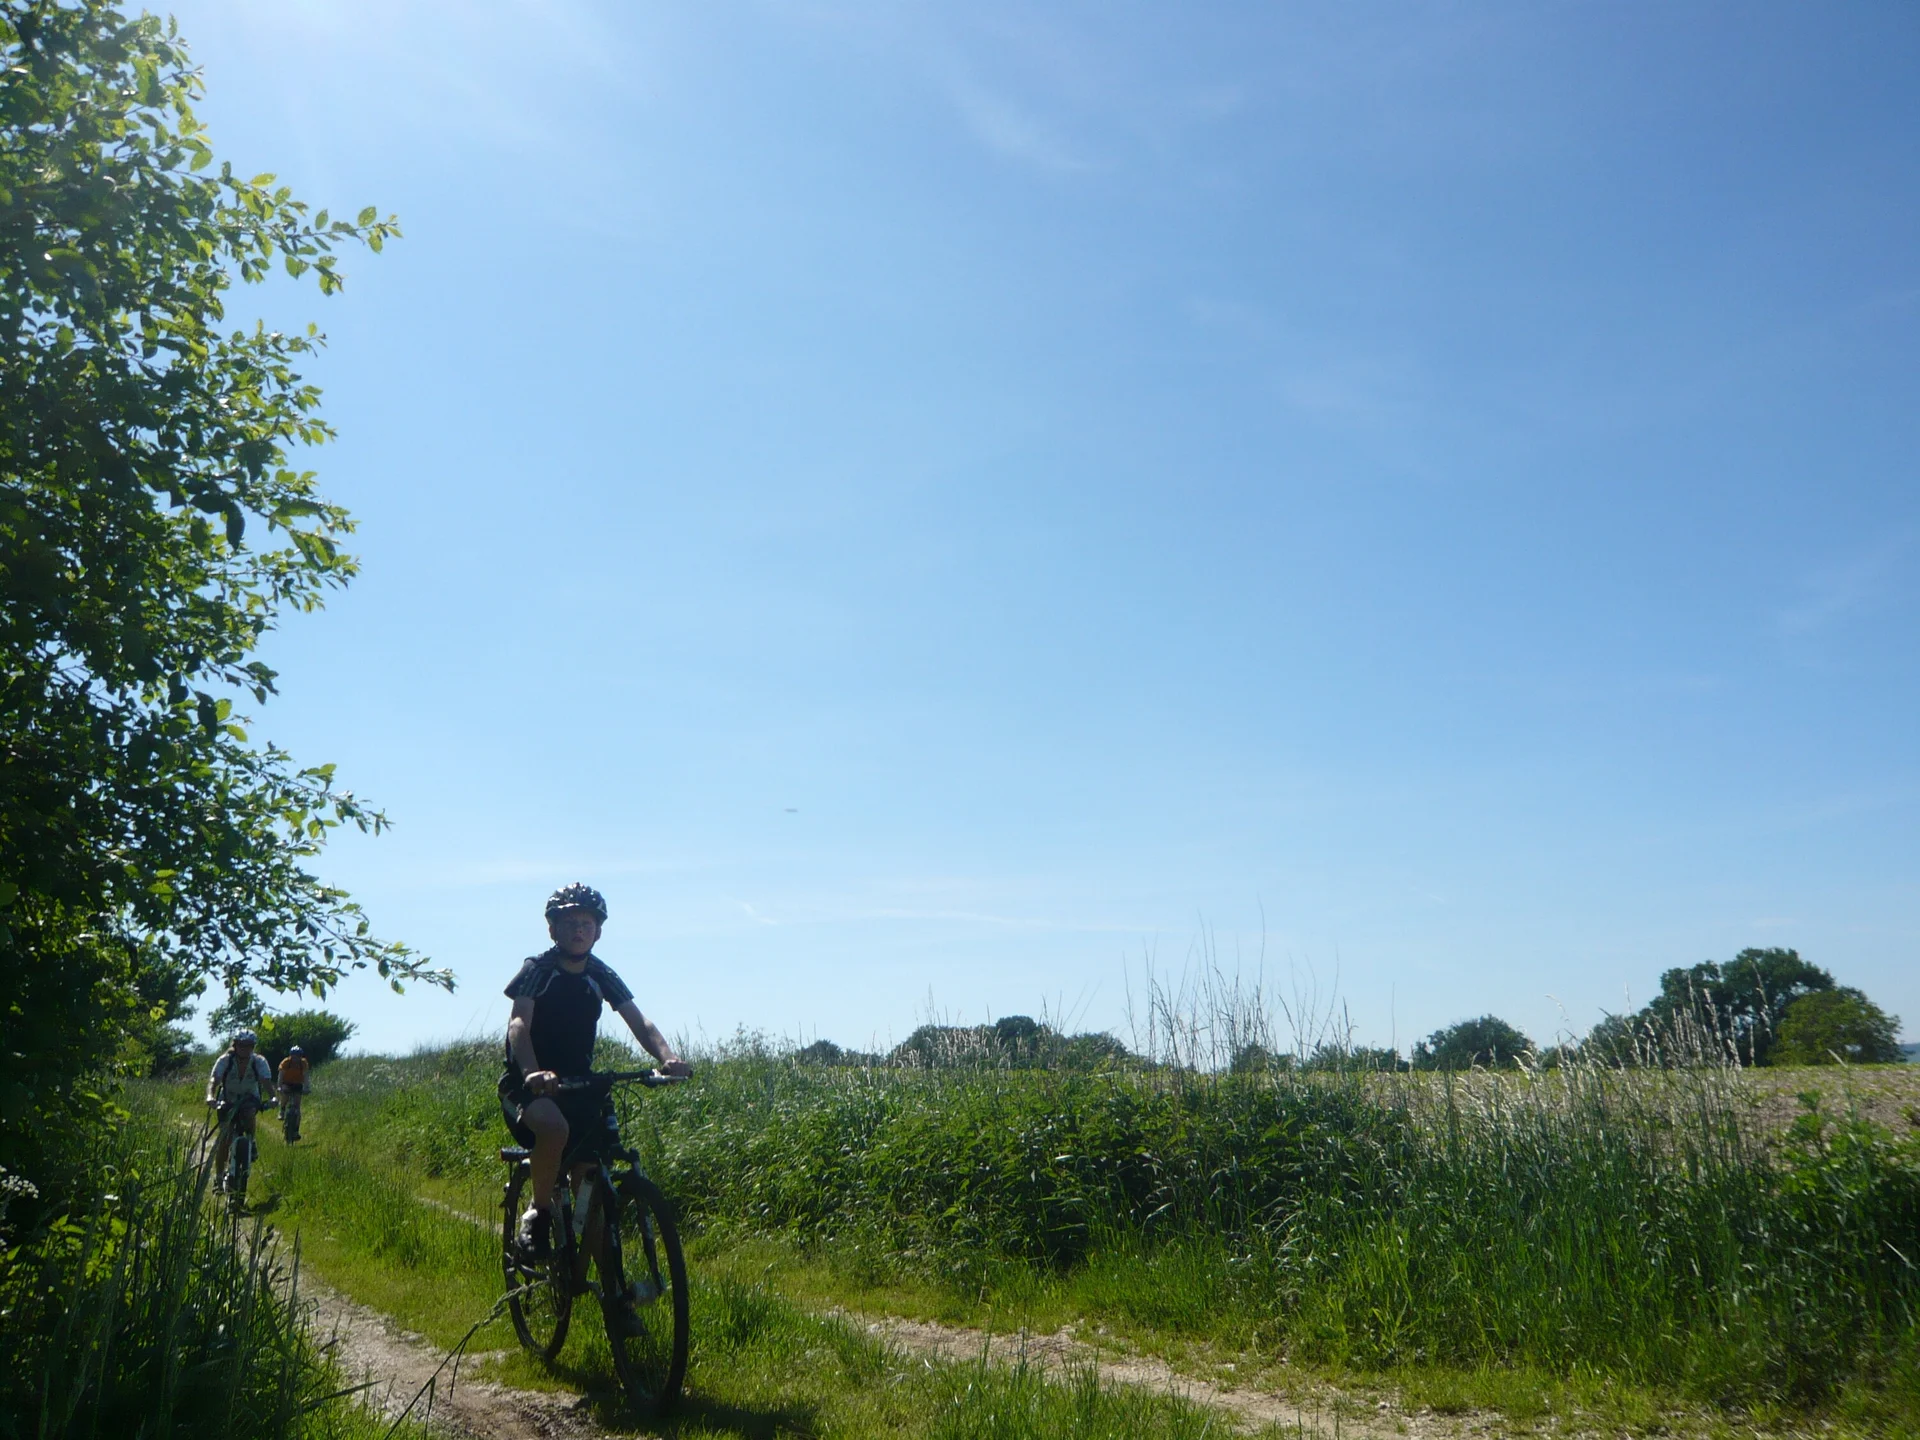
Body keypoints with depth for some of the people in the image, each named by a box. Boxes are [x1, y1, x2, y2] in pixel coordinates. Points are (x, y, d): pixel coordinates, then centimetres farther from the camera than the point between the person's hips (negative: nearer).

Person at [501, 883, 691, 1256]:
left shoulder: (601, 975, 1)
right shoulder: (537, 969, -11)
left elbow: (639, 1022, -10)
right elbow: (518, 1024, -27)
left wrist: (667, 1057, -31)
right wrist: (531, 1073, -47)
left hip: (578, 1084, 5)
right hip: (530, 1084, -4)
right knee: (554, 1128, -36)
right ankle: (538, 1213, -12)